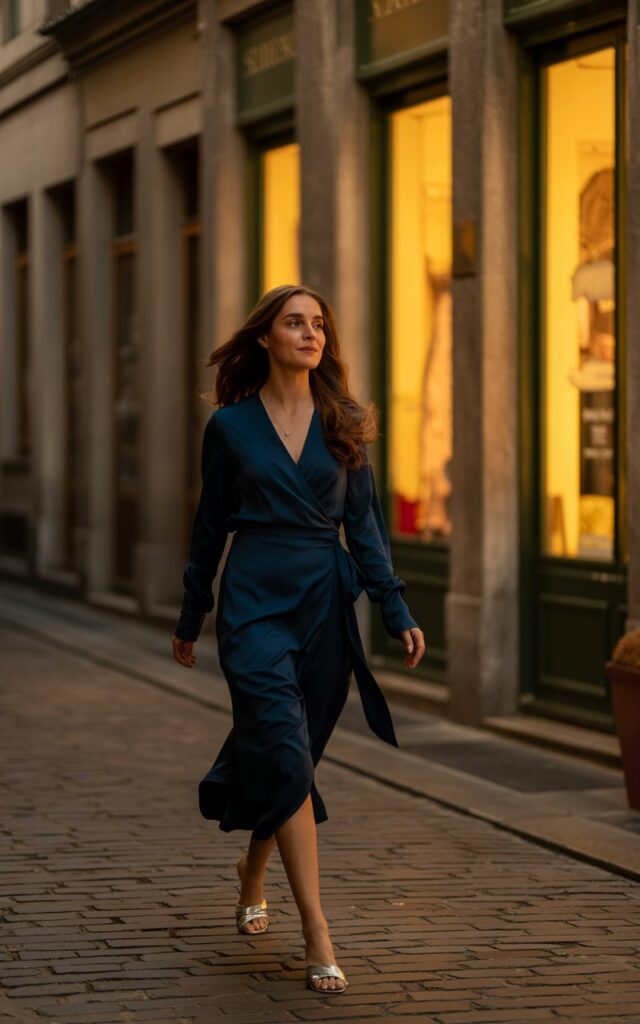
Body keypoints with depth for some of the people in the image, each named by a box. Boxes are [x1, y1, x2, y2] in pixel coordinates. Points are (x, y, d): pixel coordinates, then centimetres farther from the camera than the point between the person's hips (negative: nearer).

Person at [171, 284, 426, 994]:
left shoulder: (343, 425, 7)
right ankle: (316, 934, -16)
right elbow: (211, 527, 10)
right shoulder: (230, 426, 2)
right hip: (255, 602, -3)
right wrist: (191, 619, 15)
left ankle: (253, 869, 40)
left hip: (325, 601, 3)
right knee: (286, 754, -14)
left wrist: (396, 611, -1)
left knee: (287, 756, 10)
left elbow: (364, 523, 8)